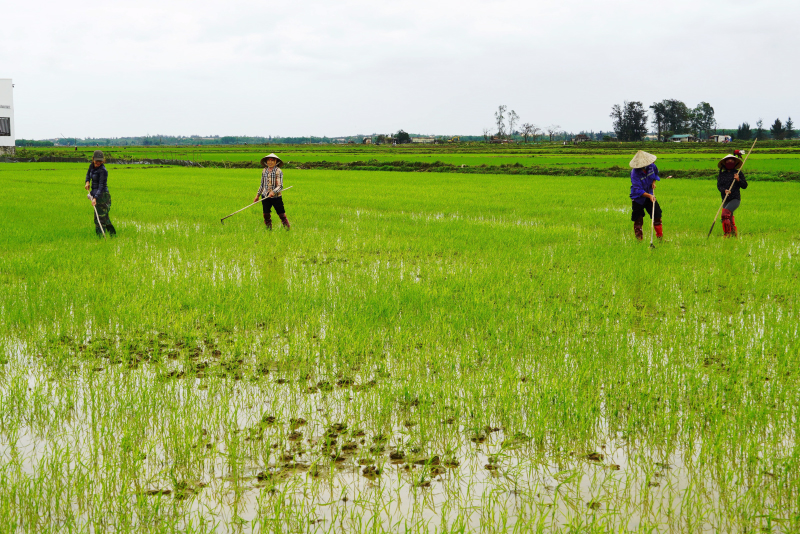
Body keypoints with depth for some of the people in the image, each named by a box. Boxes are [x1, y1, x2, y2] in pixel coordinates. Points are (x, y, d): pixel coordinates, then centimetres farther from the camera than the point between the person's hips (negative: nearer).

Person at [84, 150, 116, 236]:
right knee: (104, 217, 16)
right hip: (95, 194, 9)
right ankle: (113, 234, 26)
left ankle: (101, 236, -9)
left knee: (99, 218, -11)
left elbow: (101, 186, -26)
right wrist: (87, 182, 7)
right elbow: (88, 174, 28)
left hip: (102, 195, -9)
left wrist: (95, 198, -35)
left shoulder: (103, 171, -20)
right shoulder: (92, 166, 5)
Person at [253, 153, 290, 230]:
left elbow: (280, 186, -12)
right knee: (266, 215, 7)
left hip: (276, 197, -5)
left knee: (282, 214, -5)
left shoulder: (278, 171, -6)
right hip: (265, 196, 5)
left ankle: (288, 229, 2)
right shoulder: (264, 171, 10)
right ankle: (269, 230, 18)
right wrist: (257, 195, 17)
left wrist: (273, 192, -28)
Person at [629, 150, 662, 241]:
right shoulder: (635, 173, -27)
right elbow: (638, 190, -30)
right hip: (638, 198, -4)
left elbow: (656, 172, 15)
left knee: (657, 215, 3)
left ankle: (660, 236, 15)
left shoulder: (652, 166, -12)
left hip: (650, 195, 5)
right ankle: (639, 239, 14)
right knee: (638, 220, 1)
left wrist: (654, 182, -2)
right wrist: (649, 196, -41)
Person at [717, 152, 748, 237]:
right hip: (725, 200, 4)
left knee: (725, 214, -22)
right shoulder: (722, 174, 9)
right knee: (729, 218, 10)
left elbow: (745, 186, 2)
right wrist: (724, 190, -22)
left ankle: (728, 233, -15)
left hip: (735, 199, -4)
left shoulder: (739, 173, 3)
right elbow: (719, 186, -1)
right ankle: (734, 233, 28)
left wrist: (738, 180, -17)